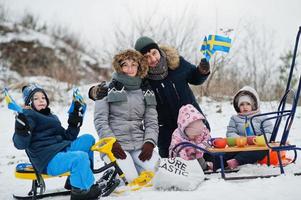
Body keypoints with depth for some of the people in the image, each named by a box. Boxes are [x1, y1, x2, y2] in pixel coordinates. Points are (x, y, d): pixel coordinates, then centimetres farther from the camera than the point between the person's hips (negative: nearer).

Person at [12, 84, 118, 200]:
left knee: (88, 139, 10)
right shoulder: (28, 116, -3)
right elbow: (20, 144, -14)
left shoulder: (51, 117, 26)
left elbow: (67, 137, 23)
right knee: (81, 157, -29)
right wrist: (21, 132, -35)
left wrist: (75, 122, 14)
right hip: (47, 161, -9)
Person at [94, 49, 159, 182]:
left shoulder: (146, 91, 16)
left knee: (154, 169, -23)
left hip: (140, 145, 4)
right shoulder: (108, 89, 5)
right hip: (116, 145, -3)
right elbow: (100, 120, -1)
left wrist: (149, 142, -7)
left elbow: (152, 121, 11)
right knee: (130, 178, -25)